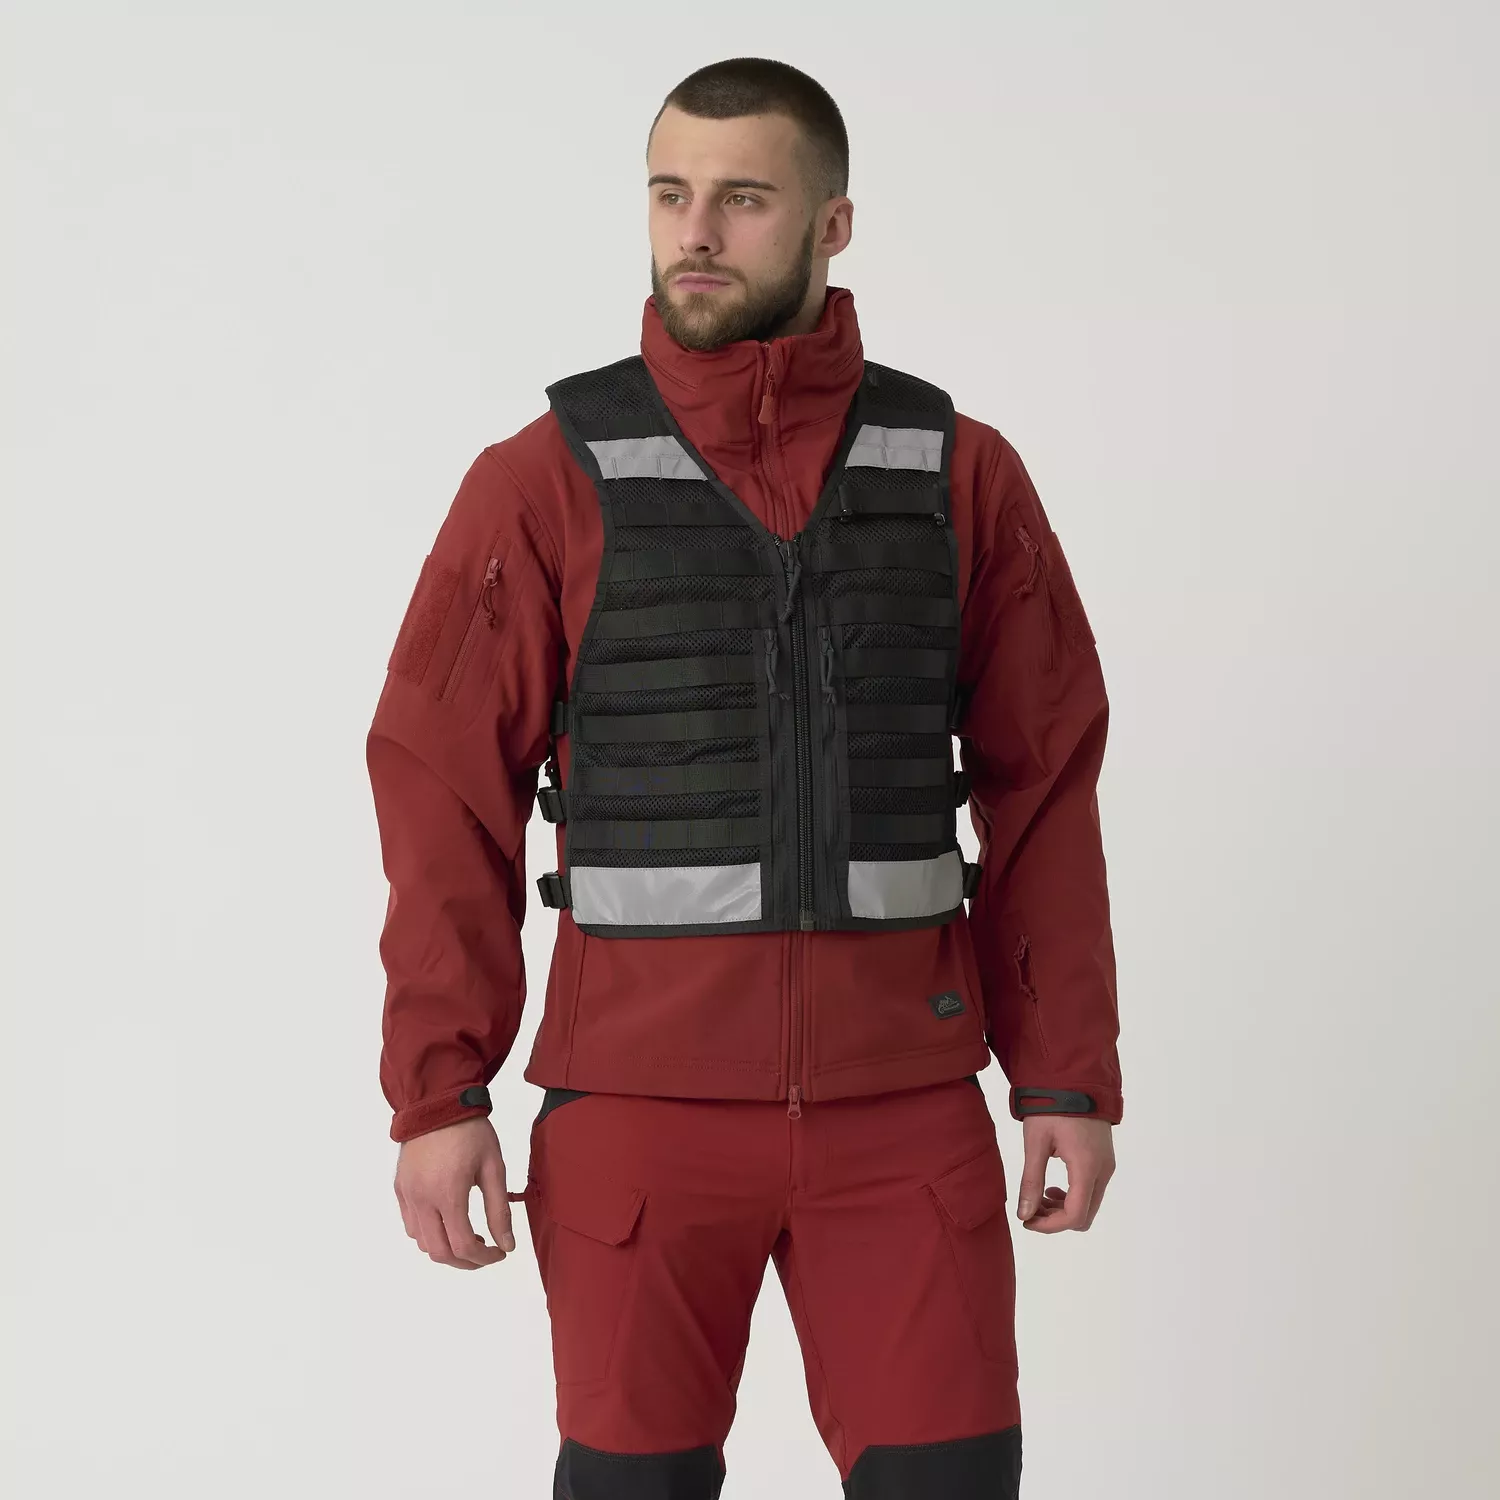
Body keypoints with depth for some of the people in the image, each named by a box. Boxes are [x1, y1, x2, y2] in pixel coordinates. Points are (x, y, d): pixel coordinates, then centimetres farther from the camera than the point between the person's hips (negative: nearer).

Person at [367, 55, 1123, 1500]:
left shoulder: (960, 475, 2)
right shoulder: (547, 482, -3)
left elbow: (1046, 794, 4)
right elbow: (446, 797, -3)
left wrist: (1071, 1075, 0)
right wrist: (435, 1096, -8)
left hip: (902, 1099, 1)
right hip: (641, 1097, -1)